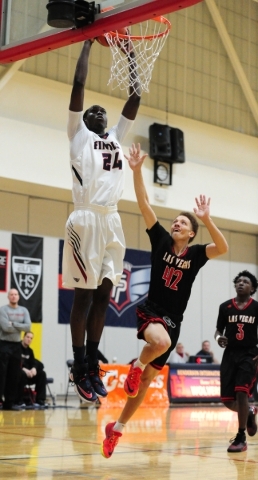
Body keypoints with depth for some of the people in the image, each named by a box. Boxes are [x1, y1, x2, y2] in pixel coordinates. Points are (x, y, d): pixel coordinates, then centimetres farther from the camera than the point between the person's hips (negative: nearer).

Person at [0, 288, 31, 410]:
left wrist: (13, 324, -13)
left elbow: (28, 327, -5)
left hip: (17, 345, 5)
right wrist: (20, 327, -6)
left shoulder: (24, 311, 9)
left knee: (14, 375, 6)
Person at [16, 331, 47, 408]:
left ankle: (40, 400, -19)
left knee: (42, 374, -14)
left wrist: (34, 369, -18)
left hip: (28, 373, 7)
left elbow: (33, 362, 7)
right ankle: (19, 401, -31)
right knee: (22, 374, -40)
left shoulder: (30, 350, 17)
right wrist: (24, 369, -30)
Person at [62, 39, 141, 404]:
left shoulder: (117, 136, 23)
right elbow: (79, 83, 1)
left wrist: (130, 55, 21)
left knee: (103, 294, 5)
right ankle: (79, 368, -1)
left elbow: (135, 96, 21)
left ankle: (93, 366, 11)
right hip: (87, 219, -6)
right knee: (84, 294, -5)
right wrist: (87, 43, 6)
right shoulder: (79, 134, 9)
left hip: (112, 220, 6)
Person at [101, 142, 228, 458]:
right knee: (161, 341, -38)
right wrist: (136, 171, -19)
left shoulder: (195, 254, -2)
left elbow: (222, 248, -23)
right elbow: (144, 204, -9)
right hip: (151, 310, -2)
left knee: (146, 379, 7)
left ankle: (117, 428, 22)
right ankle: (137, 365, -5)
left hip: (173, 321, 2)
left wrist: (206, 220, -35)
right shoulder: (161, 241, -1)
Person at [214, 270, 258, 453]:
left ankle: (241, 438, -8)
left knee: (241, 392, -20)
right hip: (230, 354, 3)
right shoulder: (225, 307, 3)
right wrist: (219, 338, -13)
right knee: (227, 399, -1)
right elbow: (219, 330, 11)